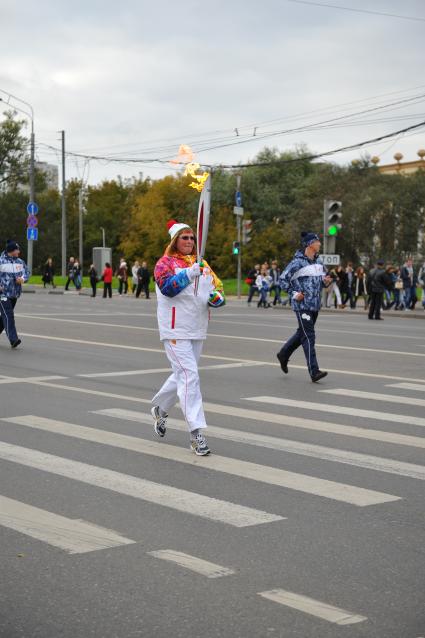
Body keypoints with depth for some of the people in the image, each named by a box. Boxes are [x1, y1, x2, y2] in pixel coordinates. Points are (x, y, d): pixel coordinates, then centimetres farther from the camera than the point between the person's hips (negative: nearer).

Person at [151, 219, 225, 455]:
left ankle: (160, 409, 43)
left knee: (183, 375, 18)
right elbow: (167, 288, -22)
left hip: (198, 330, 7)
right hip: (176, 330, -7)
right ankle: (197, 432, -13)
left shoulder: (202, 264, 13)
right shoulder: (165, 263, -5)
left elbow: (218, 288, 13)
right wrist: (189, 274, -35)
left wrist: (216, 297, -9)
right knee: (189, 376, -14)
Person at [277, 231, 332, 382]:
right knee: (309, 337, -10)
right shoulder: (298, 262, -11)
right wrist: (294, 293, -13)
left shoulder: (318, 262, 11)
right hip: (302, 306, -8)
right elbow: (283, 279, -7)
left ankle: (283, 354, 40)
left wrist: (326, 281, 0)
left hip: (315, 305, 8)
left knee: (302, 334, 19)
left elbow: (323, 277, 23)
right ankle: (314, 371, -12)